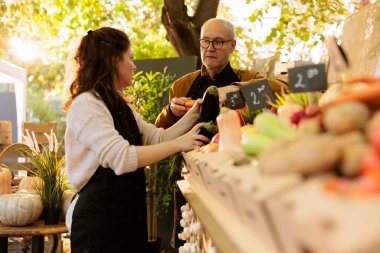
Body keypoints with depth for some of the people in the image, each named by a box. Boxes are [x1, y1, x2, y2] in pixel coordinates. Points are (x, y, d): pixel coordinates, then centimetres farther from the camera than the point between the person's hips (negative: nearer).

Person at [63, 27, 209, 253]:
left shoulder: (120, 106, 17)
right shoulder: (86, 105, -14)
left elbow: (158, 138, 14)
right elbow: (122, 157, -25)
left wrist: (192, 116, 5)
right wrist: (178, 144, -25)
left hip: (129, 215, 9)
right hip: (99, 219, -9)